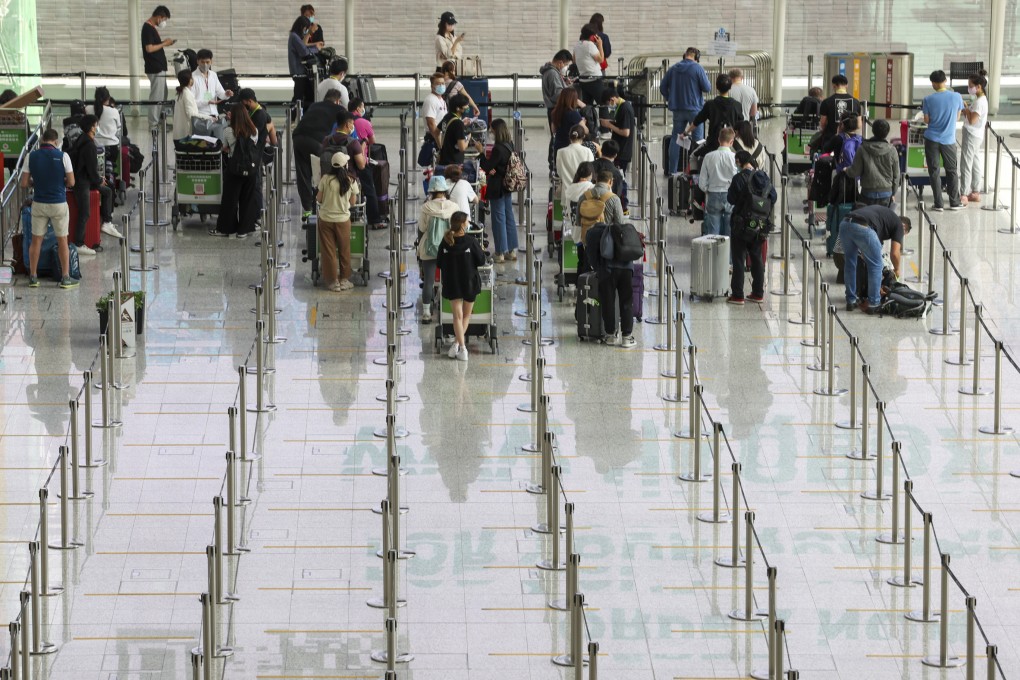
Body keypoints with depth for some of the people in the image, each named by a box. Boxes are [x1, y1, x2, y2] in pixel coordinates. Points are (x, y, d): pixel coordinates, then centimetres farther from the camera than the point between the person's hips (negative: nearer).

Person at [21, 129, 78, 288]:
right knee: (62, 241, 7)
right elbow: (71, 183, -9)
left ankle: (33, 277, 12)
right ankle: (65, 278, 10)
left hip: (39, 204, 2)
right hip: (59, 204, -2)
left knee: (36, 241, 10)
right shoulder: (62, 156, -11)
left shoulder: (32, 156, -4)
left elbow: (24, 184, -4)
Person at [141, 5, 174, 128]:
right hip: (155, 68, -11)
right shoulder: (148, 28, -17)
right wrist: (164, 44, -14)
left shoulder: (152, 27, 13)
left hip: (159, 67, 11)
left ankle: (159, 120, 24)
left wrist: (163, 42, 6)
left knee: (162, 95, 17)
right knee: (156, 96, -6)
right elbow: (149, 48, -22)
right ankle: (153, 123, -2)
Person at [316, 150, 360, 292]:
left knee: (329, 251, 9)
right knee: (344, 251, 15)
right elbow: (353, 202, -1)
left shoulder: (326, 179, -13)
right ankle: (344, 280, 22)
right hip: (343, 220, 0)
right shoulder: (351, 181, -10)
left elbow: (319, 199, -4)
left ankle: (333, 281, 14)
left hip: (326, 219, 0)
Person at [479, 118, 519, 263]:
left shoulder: (498, 149, -23)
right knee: (509, 217, 14)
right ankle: (512, 250, 20)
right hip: (507, 186, 8)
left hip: (497, 188, -8)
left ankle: (500, 253, 6)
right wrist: (493, 169, -4)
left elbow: (488, 167, -18)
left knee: (498, 219, 0)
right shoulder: (510, 145, 4)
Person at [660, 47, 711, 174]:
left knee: (675, 139, 10)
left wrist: (669, 100, 19)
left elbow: (662, 87, 7)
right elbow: (707, 88, -9)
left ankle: (672, 170, 7)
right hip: (694, 109, -4)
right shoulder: (697, 68, -10)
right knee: (697, 139, 4)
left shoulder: (673, 69, 3)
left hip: (677, 109, 4)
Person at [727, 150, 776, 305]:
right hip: (760, 226, 5)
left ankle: (737, 295, 0)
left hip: (742, 225, -5)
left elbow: (731, 199, -10)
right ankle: (758, 293, 19)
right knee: (757, 259, 16)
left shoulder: (740, 178, -17)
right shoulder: (765, 178, 2)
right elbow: (773, 197, 7)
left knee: (738, 260, 1)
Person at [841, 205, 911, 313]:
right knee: (876, 265, 12)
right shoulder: (898, 224, 20)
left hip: (845, 224, 7)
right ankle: (873, 304, 16)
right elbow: (894, 253, 12)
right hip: (863, 228, -7)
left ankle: (851, 301, 31)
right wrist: (897, 270, 30)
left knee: (850, 263, 26)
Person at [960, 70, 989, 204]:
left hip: (971, 136, -10)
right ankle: (975, 193, 22)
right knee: (975, 164, 15)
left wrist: (966, 109, -13)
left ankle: (963, 195, -2)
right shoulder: (980, 100, 10)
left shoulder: (979, 102, -21)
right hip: (976, 136, 10)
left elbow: (972, 120, -26)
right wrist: (966, 109, 1)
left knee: (966, 165, -5)